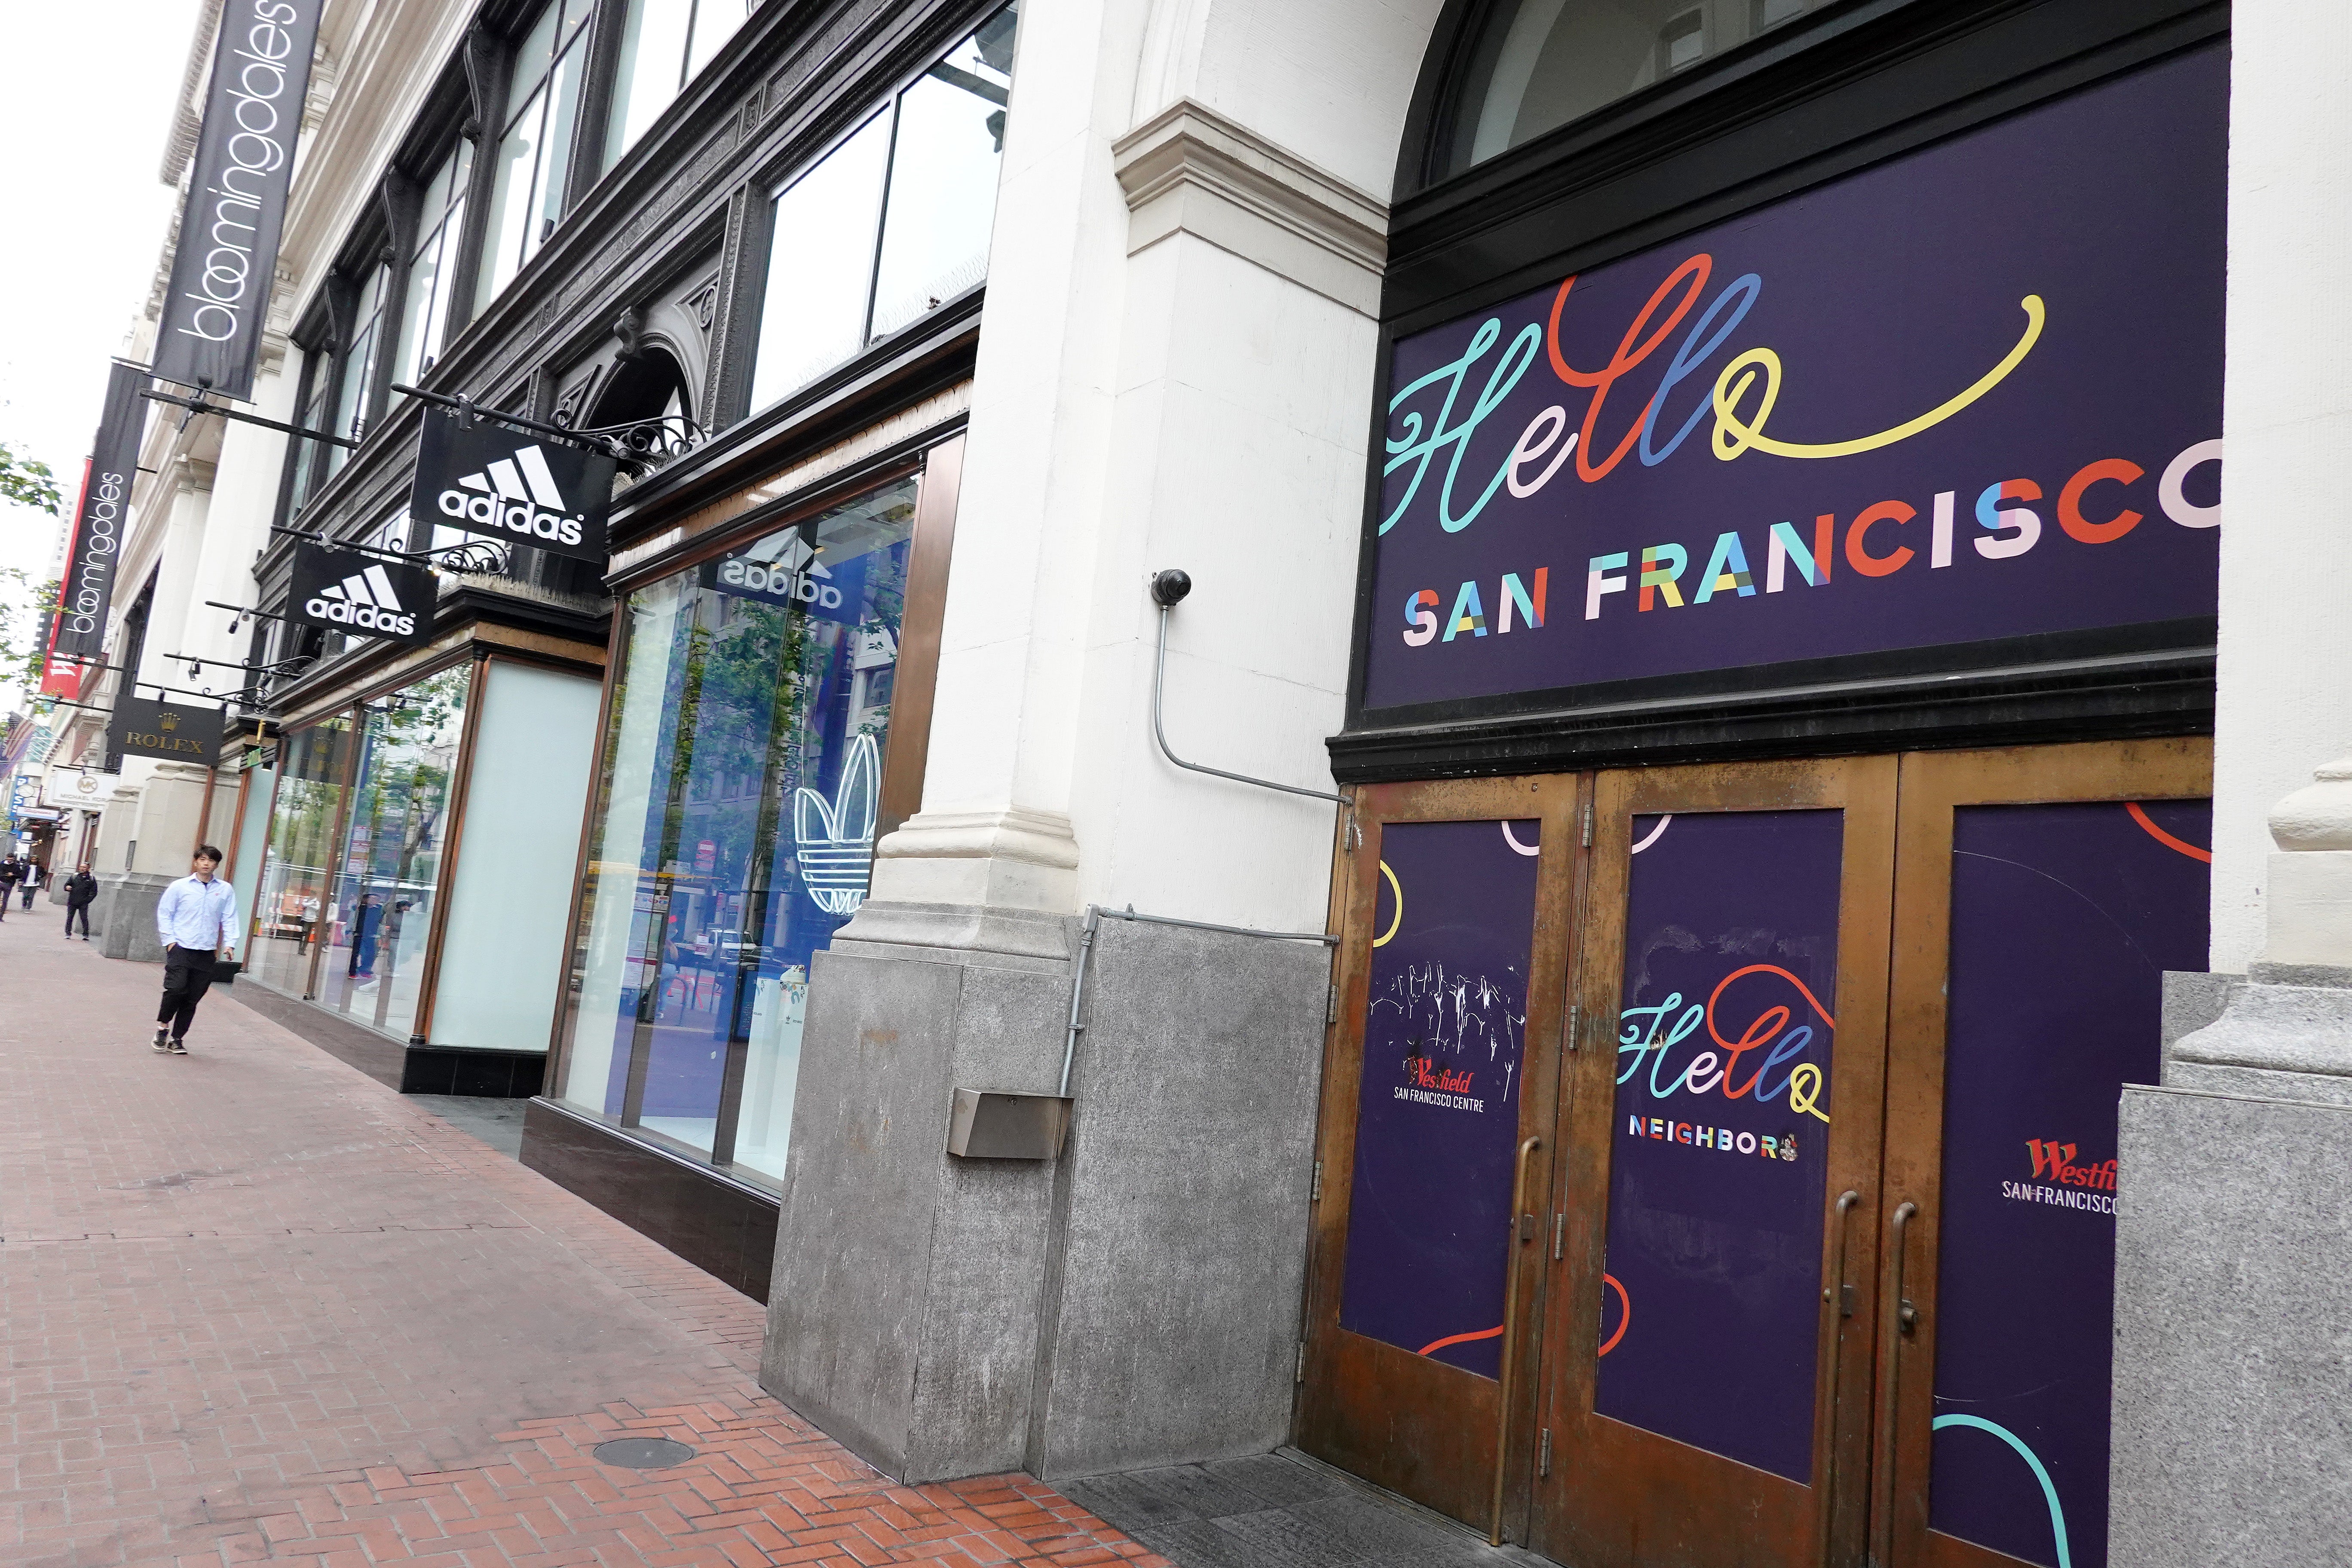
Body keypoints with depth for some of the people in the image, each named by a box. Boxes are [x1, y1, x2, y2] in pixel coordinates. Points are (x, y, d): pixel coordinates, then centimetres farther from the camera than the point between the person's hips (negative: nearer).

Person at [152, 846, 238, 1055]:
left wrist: (229, 944, -2)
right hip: (180, 948, -2)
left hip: (207, 952, 2)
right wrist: (169, 940, -3)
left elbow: (229, 919, 9)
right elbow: (164, 913, 6)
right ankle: (163, 1027, 10)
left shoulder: (226, 891, 7)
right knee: (176, 989, -14)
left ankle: (177, 1039, 16)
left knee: (193, 999, 4)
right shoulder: (180, 887, 3)